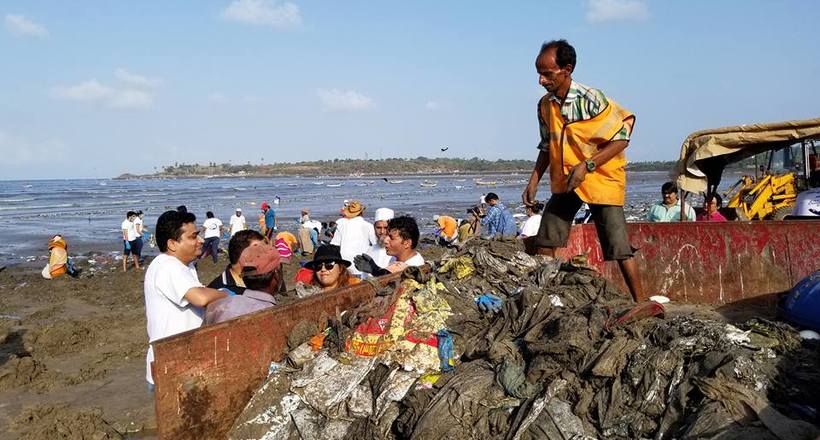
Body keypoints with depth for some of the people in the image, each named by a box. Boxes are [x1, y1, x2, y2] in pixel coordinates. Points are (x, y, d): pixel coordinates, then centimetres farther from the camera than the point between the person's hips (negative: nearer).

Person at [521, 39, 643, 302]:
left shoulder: (591, 100, -18)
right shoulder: (545, 105, 1)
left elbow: (621, 139, -16)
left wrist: (586, 165, -25)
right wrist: (534, 181, 6)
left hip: (601, 179, -6)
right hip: (564, 182, 6)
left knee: (618, 249, -6)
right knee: (543, 243, 3)